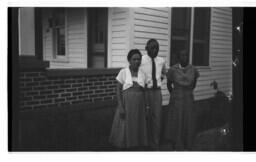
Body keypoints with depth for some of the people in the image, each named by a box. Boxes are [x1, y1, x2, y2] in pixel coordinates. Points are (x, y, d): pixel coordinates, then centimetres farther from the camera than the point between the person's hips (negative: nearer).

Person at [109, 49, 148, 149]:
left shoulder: (142, 74, 6)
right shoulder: (123, 72, -5)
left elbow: (143, 92, 10)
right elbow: (118, 90, -5)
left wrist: (145, 108, 7)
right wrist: (120, 107, -13)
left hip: (139, 106, 3)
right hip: (126, 105, -3)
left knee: (137, 128, 8)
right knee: (125, 128, 3)